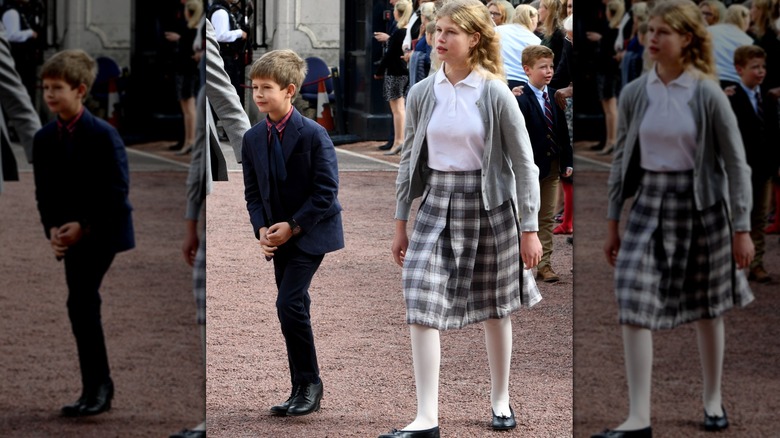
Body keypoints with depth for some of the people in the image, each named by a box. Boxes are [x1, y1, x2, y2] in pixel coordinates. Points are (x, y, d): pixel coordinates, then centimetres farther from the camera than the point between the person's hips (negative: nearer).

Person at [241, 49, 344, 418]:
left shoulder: (313, 135, -15)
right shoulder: (253, 139, 3)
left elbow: (326, 191, -15)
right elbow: (253, 192, 8)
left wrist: (293, 226, -18)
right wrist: (262, 229, -9)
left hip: (311, 232, -6)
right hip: (279, 236, 6)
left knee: (289, 303, -17)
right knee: (294, 309, 9)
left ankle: (309, 383, -4)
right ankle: (304, 391, 16)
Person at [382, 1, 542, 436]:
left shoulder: (495, 94, -9)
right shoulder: (423, 93, 1)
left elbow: (524, 164, -5)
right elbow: (410, 159, 10)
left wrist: (530, 229, -7)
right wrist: (401, 224, 10)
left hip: (489, 205, -3)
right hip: (437, 204, 3)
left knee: (495, 309, 11)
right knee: (422, 307, -10)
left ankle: (501, 401, 29)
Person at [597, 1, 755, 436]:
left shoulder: (707, 95, -10)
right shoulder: (635, 93, 0)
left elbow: (736, 163, -6)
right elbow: (622, 159, 9)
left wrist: (742, 228, -8)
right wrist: (613, 223, 10)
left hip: (701, 205, -2)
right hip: (649, 204, 3)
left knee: (707, 308, 12)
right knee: (634, 306, -10)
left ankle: (713, 399, 31)